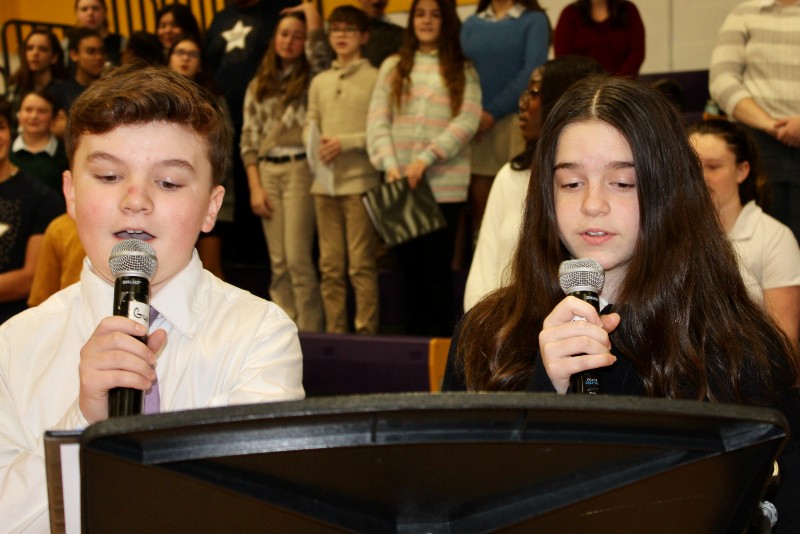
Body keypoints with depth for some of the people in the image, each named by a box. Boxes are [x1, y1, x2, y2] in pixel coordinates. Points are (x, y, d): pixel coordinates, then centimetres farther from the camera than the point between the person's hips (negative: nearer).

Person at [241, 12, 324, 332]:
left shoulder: (311, 80, 4)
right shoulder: (258, 86, 13)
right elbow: (249, 138, 11)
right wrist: (255, 187, 3)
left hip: (299, 169, -4)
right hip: (267, 171, 4)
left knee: (298, 259, -8)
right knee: (278, 262, 6)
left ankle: (309, 333, 0)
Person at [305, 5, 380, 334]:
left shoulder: (375, 79, 0)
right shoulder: (320, 82, 16)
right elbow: (310, 126, 16)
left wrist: (345, 142, -13)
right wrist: (316, 144, -5)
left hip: (360, 182, -5)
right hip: (325, 182, 5)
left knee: (361, 264, -4)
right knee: (330, 265, 7)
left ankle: (366, 332, 1)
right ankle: (334, 333, 13)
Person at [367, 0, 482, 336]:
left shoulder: (463, 71, 8)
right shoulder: (393, 67, 13)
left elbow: (467, 122, -5)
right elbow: (377, 120, 6)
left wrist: (425, 159, -15)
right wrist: (390, 165, -9)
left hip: (445, 184, -2)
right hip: (400, 183, 2)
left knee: (437, 264, -4)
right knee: (410, 263, 5)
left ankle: (442, 339, 3)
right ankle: (415, 337, 12)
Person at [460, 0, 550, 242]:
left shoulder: (534, 20, 3)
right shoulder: (471, 24, 15)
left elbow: (532, 72, -7)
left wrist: (493, 112, -10)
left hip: (517, 120, -3)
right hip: (477, 126, 3)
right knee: (478, 196, 3)